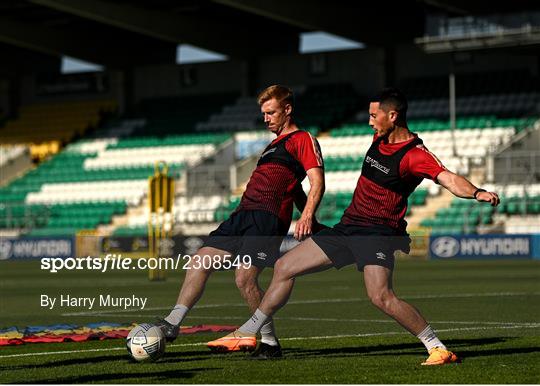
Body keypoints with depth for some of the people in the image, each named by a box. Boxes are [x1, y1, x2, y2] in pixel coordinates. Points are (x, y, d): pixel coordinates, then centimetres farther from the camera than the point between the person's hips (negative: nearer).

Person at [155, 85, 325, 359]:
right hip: (244, 214, 9)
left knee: (244, 278, -20)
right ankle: (172, 324, 1)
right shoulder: (275, 144, 31)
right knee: (200, 262, 0)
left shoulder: (303, 139, 3)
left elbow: (317, 182, -8)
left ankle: (270, 343, -8)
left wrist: (307, 218, -22)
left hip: (267, 218, -9)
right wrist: (313, 222, 20)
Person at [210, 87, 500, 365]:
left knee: (380, 296, -30)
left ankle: (439, 349, -18)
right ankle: (247, 333, 24)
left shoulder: (414, 154, -18)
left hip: (378, 232, -9)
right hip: (348, 226, 9)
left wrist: (476, 192, -47)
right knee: (284, 268, 11)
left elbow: (449, 179, -31)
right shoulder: (379, 138, 7)